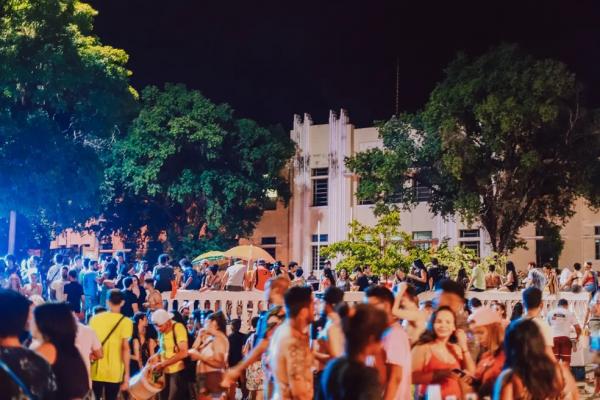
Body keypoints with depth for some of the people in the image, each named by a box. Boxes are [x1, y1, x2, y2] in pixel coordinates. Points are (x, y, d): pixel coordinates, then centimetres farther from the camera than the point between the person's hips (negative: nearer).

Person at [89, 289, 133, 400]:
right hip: (114, 372, -3)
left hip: (95, 370, 3)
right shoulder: (125, 322, -7)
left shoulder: (95, 318, 5)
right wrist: (126, 373, -9)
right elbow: (125, 348, -12)